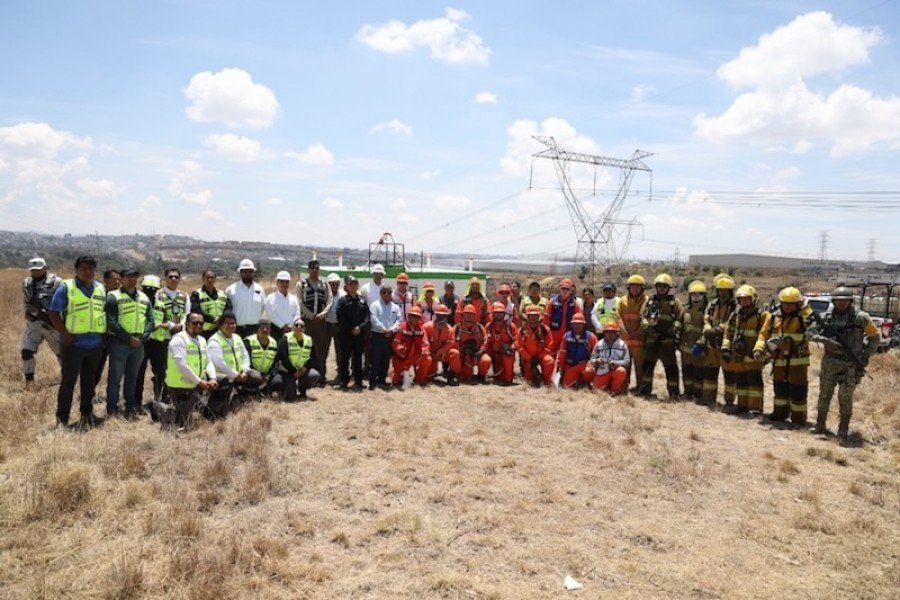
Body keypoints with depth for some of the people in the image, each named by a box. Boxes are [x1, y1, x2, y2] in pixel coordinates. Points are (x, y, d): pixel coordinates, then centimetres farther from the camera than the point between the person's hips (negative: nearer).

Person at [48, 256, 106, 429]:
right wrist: (65, 334, -14)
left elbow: (106, 312, 18)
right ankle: (62, 418, 7)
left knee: (89, 380, 14)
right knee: (69, 380, -1)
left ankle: (86, 414, 26)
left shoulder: (101, 289, 8)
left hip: (95, 343, 5)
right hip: (73, 343, -5)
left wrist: (104, 333, 8)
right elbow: (53, 313, -8)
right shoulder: (65, 287, -7)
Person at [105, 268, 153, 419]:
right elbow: (112, 322, -11)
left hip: (139, 344, 5)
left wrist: (142, 338, -6)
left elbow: (150, 320, 9)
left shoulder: (144, 298, 12)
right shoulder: (114, 297, -5)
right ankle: (112, 410, 9)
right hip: (119, 343, -5)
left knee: (132, 378, 14)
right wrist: (129, 339, -15)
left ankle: (131, 407, 23)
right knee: (115, 377, 1)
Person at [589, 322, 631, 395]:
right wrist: (596, 361, -21)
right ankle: (607, 386, 23)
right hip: (602, 372, 1)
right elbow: (592, 360, 3)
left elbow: (626, 361, -9)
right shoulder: (599, 344, 0)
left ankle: (614, 390, -9)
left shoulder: (622, 344, -5)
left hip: (616, 371, -1)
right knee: (597, 391, -13)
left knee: (622, 371, -34)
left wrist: (615, 363, -25)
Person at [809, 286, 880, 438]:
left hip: (851, 364, -3)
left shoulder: (861, 317, -6)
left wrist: (866, 355, -6)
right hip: (829, 362, 3)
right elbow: (811, 331, 1)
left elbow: (875, 337, 3)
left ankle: (843, 429, 10)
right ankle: (820, 426, 18)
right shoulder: (826, 316, 0)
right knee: (824, 394, 9)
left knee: (845, 397, -3)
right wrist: (825, 340, -17)